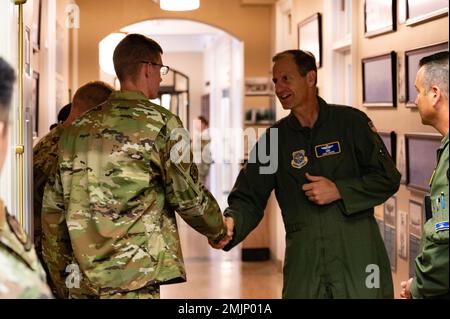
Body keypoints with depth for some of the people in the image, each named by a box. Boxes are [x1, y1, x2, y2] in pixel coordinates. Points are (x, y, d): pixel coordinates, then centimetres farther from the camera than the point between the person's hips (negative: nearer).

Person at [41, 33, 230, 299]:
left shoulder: (77, 127, 11)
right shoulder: (162, 123, -6)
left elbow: (53, 205, 13)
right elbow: (188, 195, -5)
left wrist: (60, 271, 21)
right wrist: (218, 231, 14)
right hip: (134, 279, -6)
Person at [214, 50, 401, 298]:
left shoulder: (351, 122, 1)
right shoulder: (274, 138, 6)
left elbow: (388, 178, 1)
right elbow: (248, 198, 0)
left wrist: (339, 191, -12)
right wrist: (231, 222, -22)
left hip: (358, 257, -1)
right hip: (304, 261, 2)